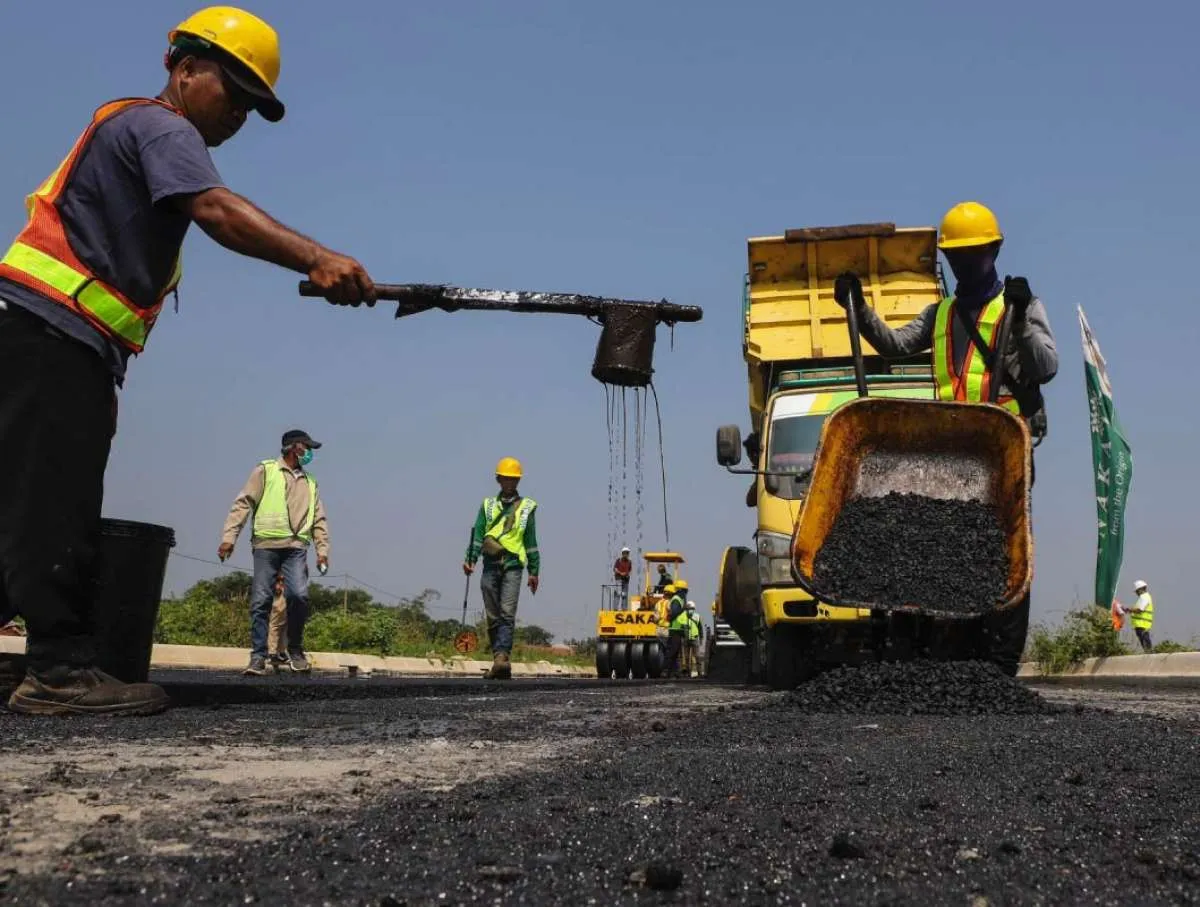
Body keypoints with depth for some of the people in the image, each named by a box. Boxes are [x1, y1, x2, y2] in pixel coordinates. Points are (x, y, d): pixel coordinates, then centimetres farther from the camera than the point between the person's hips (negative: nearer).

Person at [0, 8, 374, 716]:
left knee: (59, 511, 8)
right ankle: (62, 668, -13)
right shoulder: (160, 126, -5)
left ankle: (62, 667, 11)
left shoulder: (134, 130, 28)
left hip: (66, 347, 10)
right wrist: (317, 257, -39)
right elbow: (218, 210, -26)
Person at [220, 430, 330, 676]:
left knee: (299, 595, -16)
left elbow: (319, 520, 21)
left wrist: (322, 549, 9)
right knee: (260, 601, -5)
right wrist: (229, 536, -9)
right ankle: (258, 657, 1)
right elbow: (243, 503, 1)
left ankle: (295, 651, 1)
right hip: (266, 545, -2)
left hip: (296, 547, 3)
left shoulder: (310, 483, 23)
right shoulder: (265, 471, 9)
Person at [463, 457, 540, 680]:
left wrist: (534, 571, 10)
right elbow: (477, 535, 8)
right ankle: (501, 662, 8)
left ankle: (502, 657, -26)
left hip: (513, 565, -2)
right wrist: (470, 559, -6)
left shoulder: (526, 507, 11)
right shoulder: (488, 505, 15)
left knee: (507, 614, -16)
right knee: (493, 617, 3)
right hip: (491, 565, 3)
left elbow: (531, 542, 13)